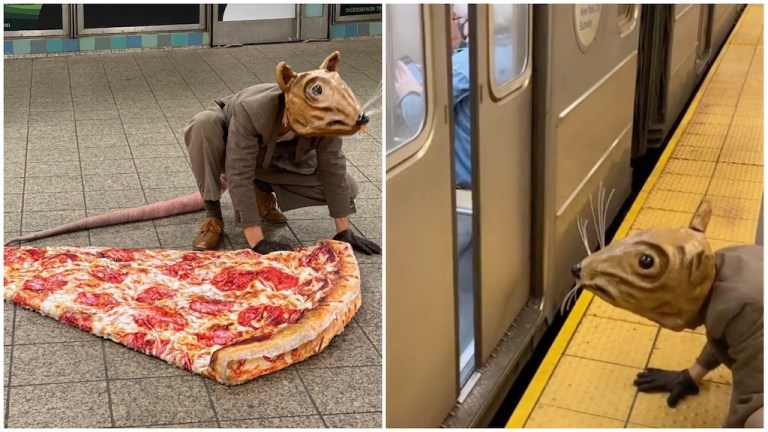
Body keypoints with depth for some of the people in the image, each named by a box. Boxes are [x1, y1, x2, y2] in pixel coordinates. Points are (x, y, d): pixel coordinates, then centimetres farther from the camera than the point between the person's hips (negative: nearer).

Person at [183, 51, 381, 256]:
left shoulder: (321, 119, -32)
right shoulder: (250, 111, -44)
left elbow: (333, 169, -22)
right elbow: (239, 176, -41)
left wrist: (344, 231, -19)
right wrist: (257, 242, -41)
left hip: (278, 159, 4)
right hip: (227, 151, -3)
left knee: (345, 188, -12)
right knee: (204, 124, -39)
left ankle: (263, 189, 8)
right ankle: (213, 217, -20)